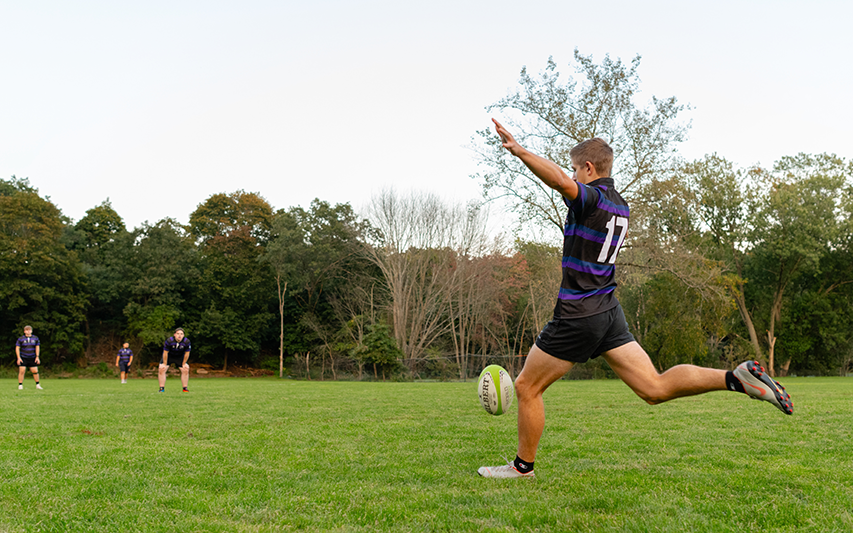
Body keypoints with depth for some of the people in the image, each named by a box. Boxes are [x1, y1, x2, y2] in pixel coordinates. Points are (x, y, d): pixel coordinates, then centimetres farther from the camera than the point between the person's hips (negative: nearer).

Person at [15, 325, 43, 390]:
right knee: (22, 371, -9)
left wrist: (37, 357, 4)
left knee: (35, 371, 2)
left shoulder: (35, 338, 5)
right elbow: (17, 348, -3)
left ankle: (37, 385, 15)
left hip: (32, 358, 2)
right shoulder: (20, 339, -4)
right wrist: (18, 358, -10)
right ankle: (20, 385, 2)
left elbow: (37, 347, 10)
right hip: (23, 358, -2)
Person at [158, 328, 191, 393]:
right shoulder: (169, 341, -31)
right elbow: (165, 353, -20)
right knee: (162, 369, -17)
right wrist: (165, 364, -14)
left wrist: (183, 364, -5)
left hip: (180, 357, 2)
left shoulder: (186, 342, -24)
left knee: (185, 370, -8)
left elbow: (187, 353, -10)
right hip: (169, 356, -2)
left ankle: (185, 388, 6)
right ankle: (162, 388, -8)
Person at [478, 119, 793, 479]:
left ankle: (523, 466, 19)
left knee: (526, 387, 8)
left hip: (579, 317, -8)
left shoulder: (591, 197, -13)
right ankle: (735, 378, -12)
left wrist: (519, 151, -43)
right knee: (655, 388, 3)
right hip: (609, 312, 8)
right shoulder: (620, 207, 14)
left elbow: (562, 182, -38)